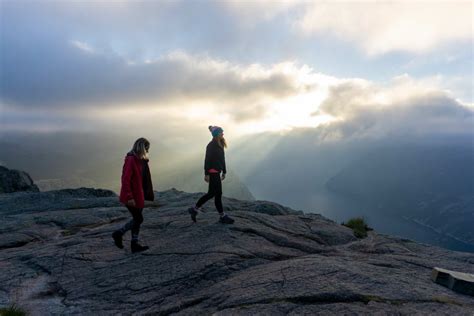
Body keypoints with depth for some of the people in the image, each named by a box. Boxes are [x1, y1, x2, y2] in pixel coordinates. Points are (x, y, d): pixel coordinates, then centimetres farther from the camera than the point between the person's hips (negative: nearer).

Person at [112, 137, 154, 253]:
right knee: (138, 219, 0)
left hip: (138, 195, 9)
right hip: (132, 196, -9)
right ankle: (118, 234, 19)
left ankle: (135, 244, 24)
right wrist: (129, 197, -24)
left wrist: (148, 194, 16)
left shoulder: (140, 160, 9)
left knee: (137, 219, 13)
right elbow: (125, 180, -23)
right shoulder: (130, 160, -20)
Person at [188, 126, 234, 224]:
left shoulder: (220, 145, 14)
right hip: (213, 172, -10)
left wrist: (224, 172, 18)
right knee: (218, 193, -2)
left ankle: (194, 209, 20)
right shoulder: (211, 145, -13)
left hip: (217, 172, 10)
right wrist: (206, 174, -18)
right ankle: (223, 216, 8)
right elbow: (207, 160, -15)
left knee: (212, 193, 11)